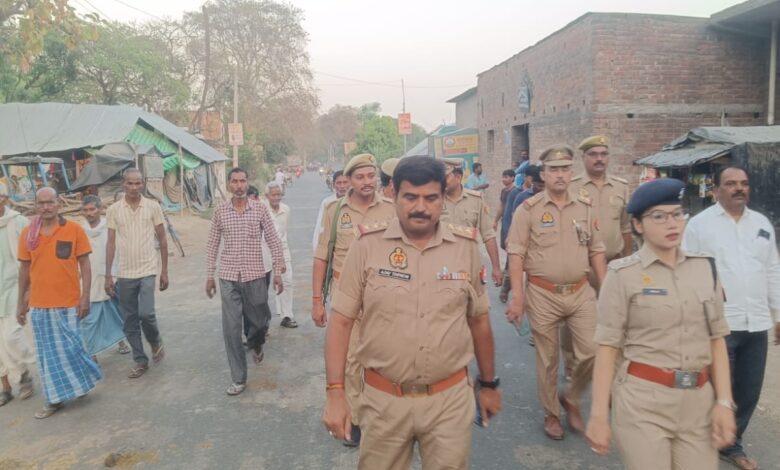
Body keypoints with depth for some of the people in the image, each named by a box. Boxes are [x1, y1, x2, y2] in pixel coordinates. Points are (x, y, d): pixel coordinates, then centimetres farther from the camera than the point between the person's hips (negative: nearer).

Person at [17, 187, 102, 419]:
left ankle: (82, 380, 27)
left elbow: (84, 265, -4)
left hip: (68, 303, -3)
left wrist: (85, 297, -8)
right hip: (39, 304, 3)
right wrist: (21, 302, 12)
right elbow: (24, 269, 10)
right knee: (48, 353, 11)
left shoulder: (74, 229, -5)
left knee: (69, 348, -1)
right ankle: (56, 398, 23)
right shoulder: (27, 233, 3)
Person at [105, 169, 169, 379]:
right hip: (124, 273, 2)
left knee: (146, 313, -15)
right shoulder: (113, 210, 1)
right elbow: (111, 243, 5)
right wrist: (108, 275, 3)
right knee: (129, 321, 8)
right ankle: (140, 361, 22)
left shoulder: (153, 207, -2)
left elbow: (162, 240, 3)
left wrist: (165, 271, 3)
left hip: (148, 270, -2)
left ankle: (156, 342, 16)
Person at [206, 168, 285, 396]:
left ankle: (256, 345, 48)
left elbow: (273, 240, 0)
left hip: (255, 275, -1)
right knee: (231, 329, 1)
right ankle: (238, 378, 13)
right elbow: (212, 245, 8)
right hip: (228, 277, 1)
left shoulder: (260, 208, -2)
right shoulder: (220, 211, 2)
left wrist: (278, 271, -3)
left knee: (259, 321, 12)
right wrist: (209, 275, 6)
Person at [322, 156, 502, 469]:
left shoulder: (466, 247, -2)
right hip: (383, 399, 0)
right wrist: (335, 392, -9)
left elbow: (479, 320, 9)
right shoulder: (367, 245, -8)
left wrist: (488, 383, 15)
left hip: (450, 398, 1)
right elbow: (341, 321, -5)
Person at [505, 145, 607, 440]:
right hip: (543, 295, -3)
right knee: (547, 360, 9)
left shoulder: (584, 208, 8)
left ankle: (571, 399, 27)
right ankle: (551, 414, 29)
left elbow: (596, 251, 13)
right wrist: (517, 297, -14)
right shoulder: (529, 209, -5)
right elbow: (516, 254, -8)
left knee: (593, 352, 0)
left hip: (580, 292, 3)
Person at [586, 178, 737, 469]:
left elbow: (716, 339, 9)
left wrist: (724, 401, 2)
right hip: (643, 400, -4)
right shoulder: (623, 274, -8)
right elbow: (607, 347, -9)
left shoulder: (705, 268, 5)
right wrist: (599, 415, -10)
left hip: (698, 400, 4)